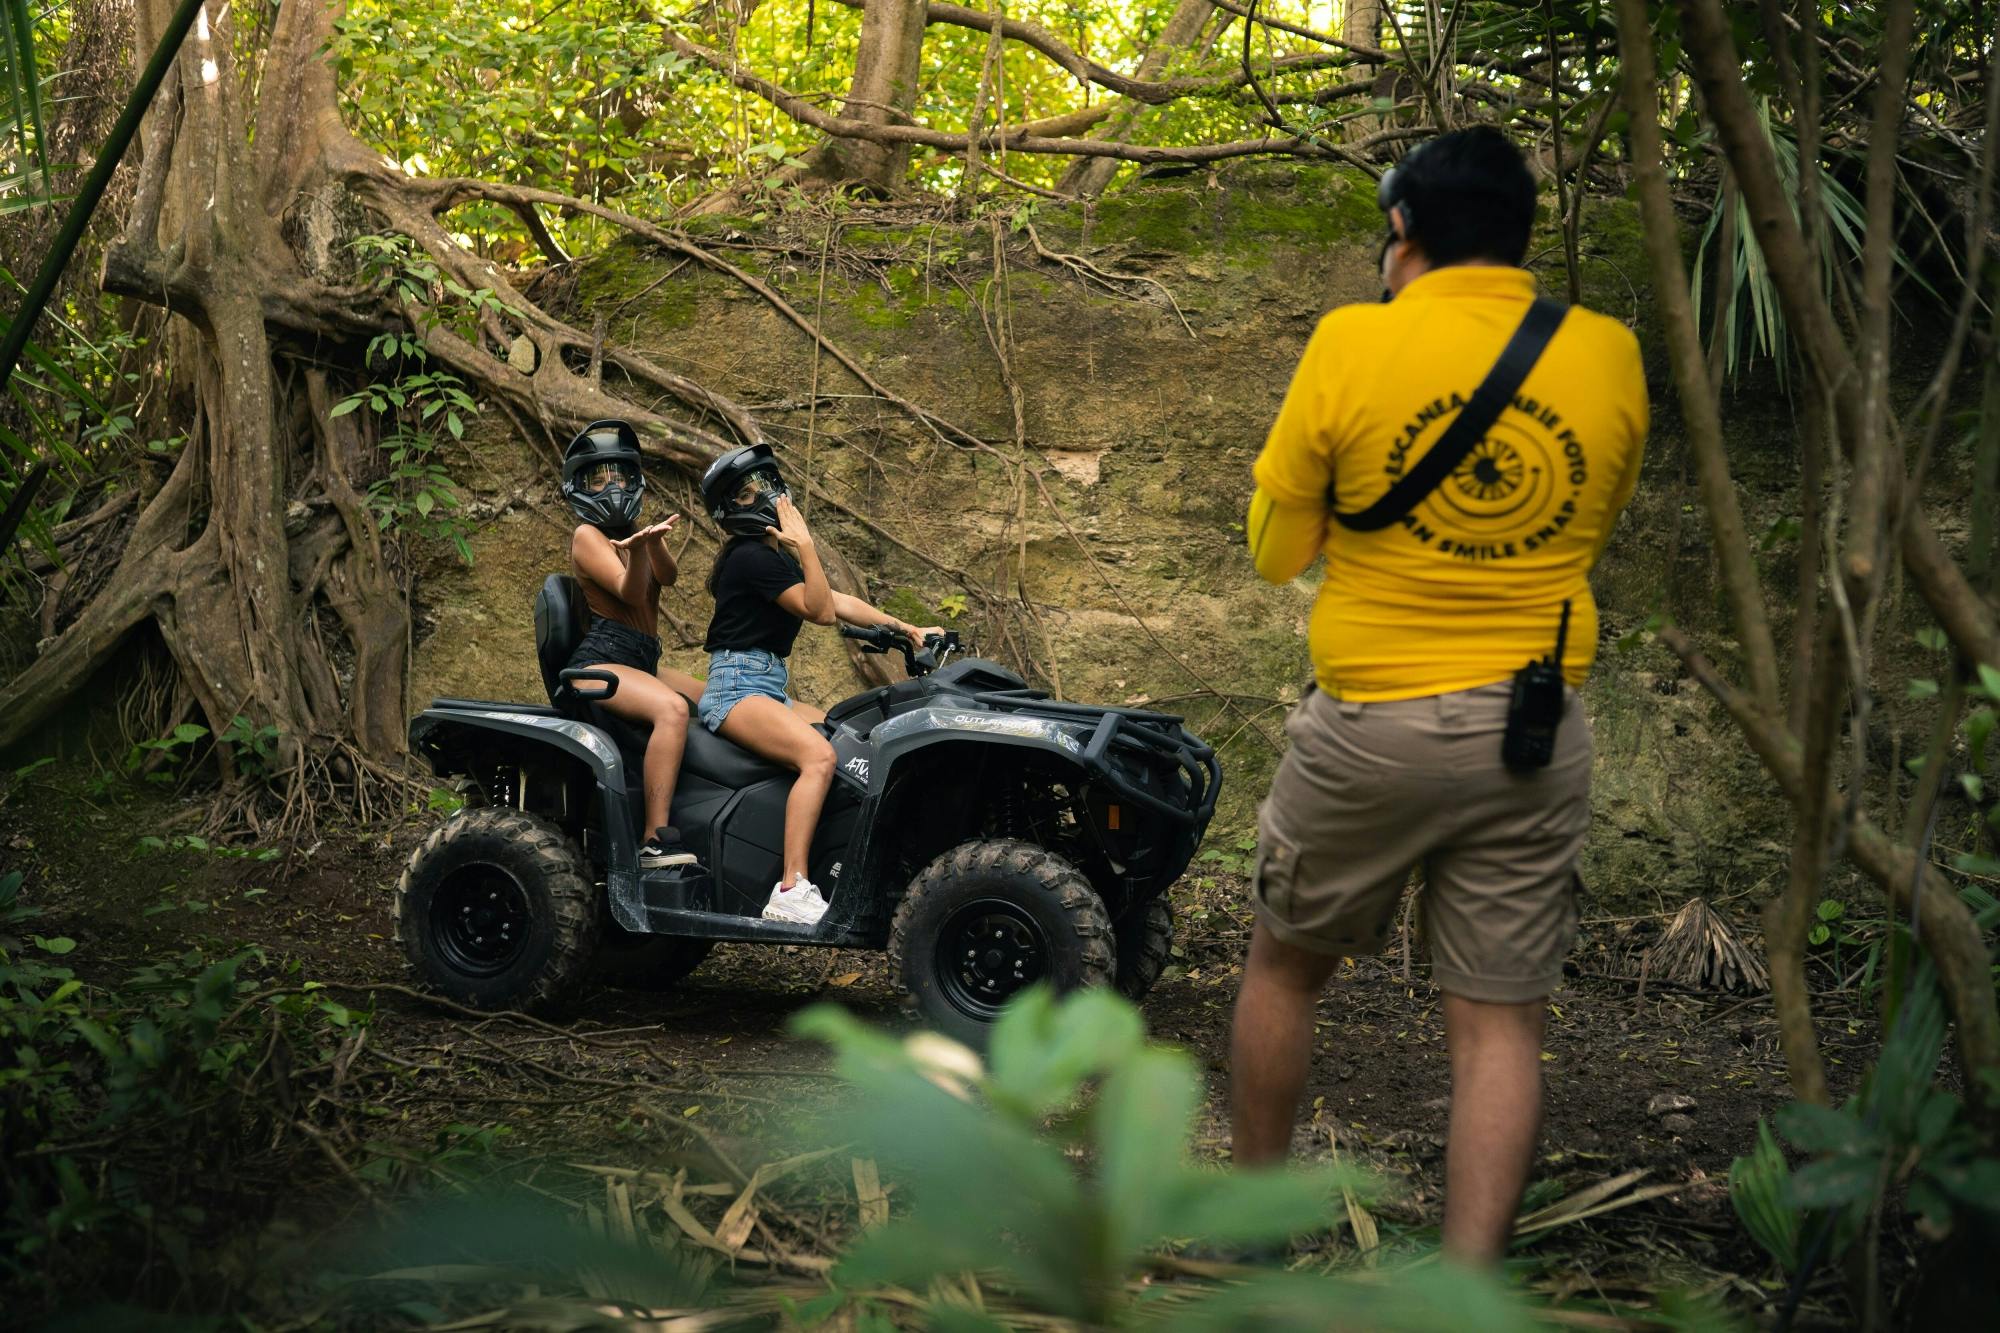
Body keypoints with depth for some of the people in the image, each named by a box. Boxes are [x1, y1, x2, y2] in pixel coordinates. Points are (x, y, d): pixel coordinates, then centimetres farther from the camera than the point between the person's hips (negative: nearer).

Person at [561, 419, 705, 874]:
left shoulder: (631, 535, 22)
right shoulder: (587, 535, 0)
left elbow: (668, 577, -2)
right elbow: (631, 592, -16)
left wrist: (652, 541, -23)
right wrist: (637, 548, -35)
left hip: (643, 664, 9)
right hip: (600, 661, -9)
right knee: (671, 708, -35)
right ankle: (656, 840, -43)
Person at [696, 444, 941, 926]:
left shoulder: (776, 555, 20)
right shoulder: (752, 557, -11)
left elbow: (840, 601, 18)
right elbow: (822, 611, -15)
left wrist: (907, 629, 13)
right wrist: (806, 548, -22)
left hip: (770, 688, 10)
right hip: (736, 687, -10)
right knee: (818, 756, -31)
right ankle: (791, 892, -39)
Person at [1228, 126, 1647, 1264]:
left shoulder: (1353, 345, -10)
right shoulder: (1610, 357, -1)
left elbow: (1278, 550, -1)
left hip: (1373, 722, -2)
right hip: (1539, 737, 2)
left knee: (1287, 966, 19)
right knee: (1502, 1020, 5)